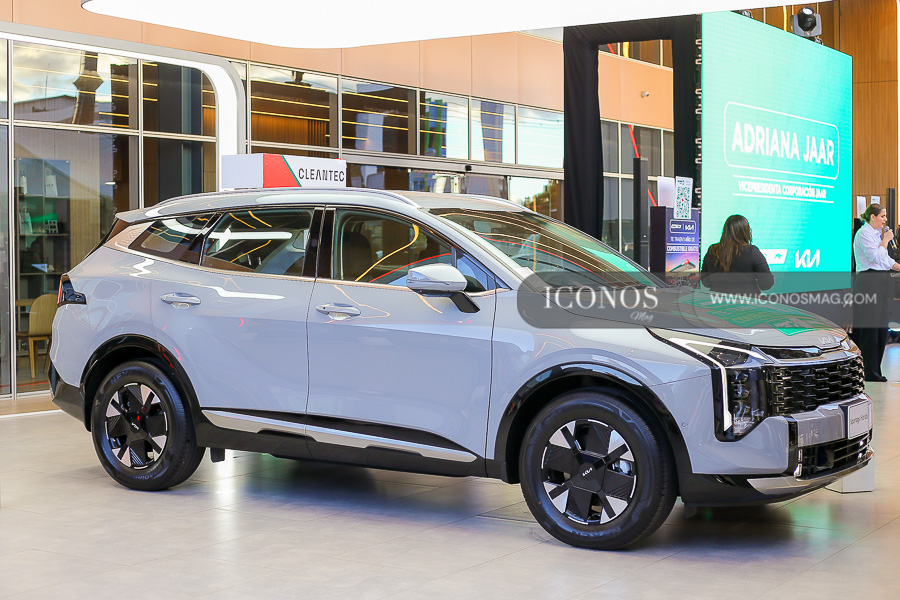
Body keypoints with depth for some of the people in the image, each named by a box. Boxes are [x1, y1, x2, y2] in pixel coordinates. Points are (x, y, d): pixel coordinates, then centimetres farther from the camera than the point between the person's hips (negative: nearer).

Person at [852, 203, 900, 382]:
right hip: (868, 281, -10)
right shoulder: (864, 233, -10)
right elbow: (875, 256, -19)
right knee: (869, 329, -7)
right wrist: (886, 240, -8)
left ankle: (874, 370, 15)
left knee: (881, 328, 9)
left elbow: (885, 259, 24)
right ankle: (869, 372, -2)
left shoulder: (877, 233, 19)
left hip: (880, 281, 10)